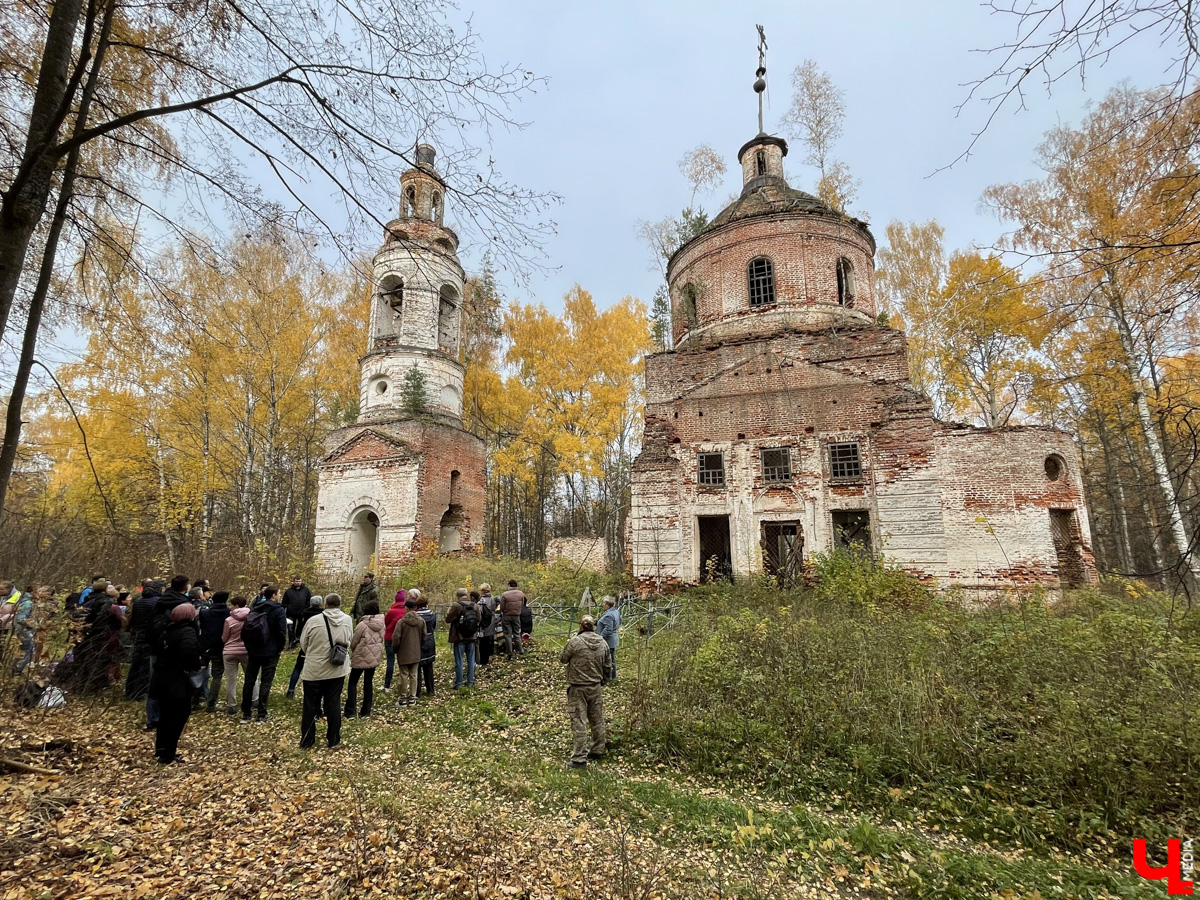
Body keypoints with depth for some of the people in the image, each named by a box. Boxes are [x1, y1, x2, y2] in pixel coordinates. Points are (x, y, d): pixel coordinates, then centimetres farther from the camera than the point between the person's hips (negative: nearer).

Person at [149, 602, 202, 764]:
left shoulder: (168, 630, 10)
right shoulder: (188, 631, -18)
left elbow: (159, 649, 18)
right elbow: (190, 651, -33)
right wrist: (195, 667, -17)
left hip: (163, 678, 9)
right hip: (178, 681, -9)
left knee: (166, 714, 21)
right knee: (178, 716, 2)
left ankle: (161, 748, 33)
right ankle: (168, 755, 6)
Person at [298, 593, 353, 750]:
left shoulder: (314, 621, -13)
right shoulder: (347, 620, -7)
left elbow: (303, 644, 0)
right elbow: (349, 640, 6)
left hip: (314, 670, -2)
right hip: (337, 670, 2)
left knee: (311, 706, 13)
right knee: (333, 705, 12)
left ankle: (306, 741, 23)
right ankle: (333, 740, 20)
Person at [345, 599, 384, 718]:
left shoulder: (362, 625, -19)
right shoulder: (382, 625, -2)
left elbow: (353, 643, -10)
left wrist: (353, 651, 11)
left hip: (361, 658, -5)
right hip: (374, 658, 5)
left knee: (353, 682, 10)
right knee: (369, 683, 14)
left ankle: (349, 712, 8)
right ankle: (366, 712, 18)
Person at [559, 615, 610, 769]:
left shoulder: (574, 642, -17)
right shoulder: (603, 643, -1)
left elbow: (563, 659, -3)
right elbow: (606, 667, 8)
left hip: (578, 689, -5)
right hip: (596, 688, 5)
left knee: (579, 723, 1)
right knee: (597, 720, 18)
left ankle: (580, 758, 5)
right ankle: (597, 751, 31)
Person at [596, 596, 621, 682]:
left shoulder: (608, 615, -24)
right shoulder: (616, 611, 7)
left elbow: (607, 629, -28)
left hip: (608, 641, -10)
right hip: (613, 640, 10)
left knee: (607, 659, 0)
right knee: (612, 659, 19)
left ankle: (608, 677, 8)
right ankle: (613, 676, 30)